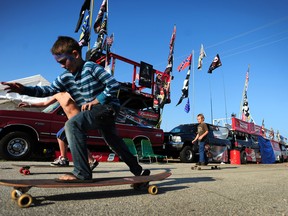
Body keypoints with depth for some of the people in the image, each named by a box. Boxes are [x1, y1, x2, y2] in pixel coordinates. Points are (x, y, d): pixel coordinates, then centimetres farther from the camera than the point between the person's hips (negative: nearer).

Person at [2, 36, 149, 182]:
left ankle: (82, 173, -23)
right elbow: (50, 90, 0)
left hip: (107, 106, -9)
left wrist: (95, 101, -18)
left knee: (72, 124, -25)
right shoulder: (65, 77, 7)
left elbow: (114, 85, -19)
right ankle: (138, 171, 36)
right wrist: (24, 90, -12)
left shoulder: (91, 68, -15)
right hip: (94, 111, 9)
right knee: (113, 141, 18)